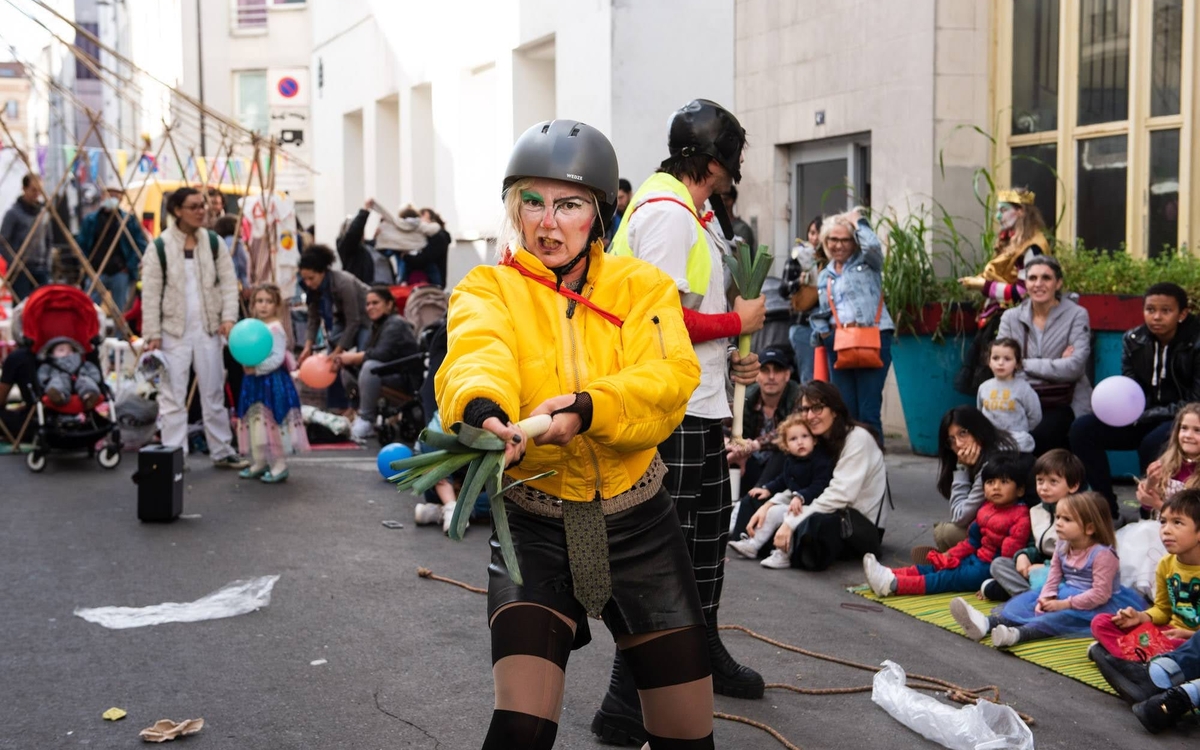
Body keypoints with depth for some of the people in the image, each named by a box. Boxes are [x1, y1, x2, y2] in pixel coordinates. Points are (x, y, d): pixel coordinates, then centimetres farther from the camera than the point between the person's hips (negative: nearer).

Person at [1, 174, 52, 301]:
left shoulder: (44, 213, 11)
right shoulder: (13, 213, -4)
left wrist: (47, 262, 10)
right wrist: (15, 263, -11)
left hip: (41, 270, 5)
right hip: (20, 271, -5)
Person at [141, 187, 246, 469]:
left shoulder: (214, 242, 4)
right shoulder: (160, 247, -6)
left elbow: (228, 282, 5)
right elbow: (150, 295, -5)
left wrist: (229, 317, -8)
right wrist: (152, 334, -8)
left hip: (208, 330, 3)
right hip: (174, 332, -3)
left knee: (214, 393, 12)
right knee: (173, 397, 0)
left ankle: (222, 451, 22)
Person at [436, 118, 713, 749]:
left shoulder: (641, 287, 2)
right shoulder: (488, 289, -2)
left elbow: (669, 377, -16)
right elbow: (477, 354, -25)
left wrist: (588, 409, -36)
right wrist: (482, 409, -49)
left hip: (639, 526, 2)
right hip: (534, 530, -1)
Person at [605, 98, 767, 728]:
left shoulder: (695, 213, 16)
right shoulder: (667, 212, -17)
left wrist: (728, 358, 11)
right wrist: (737, 322, -13)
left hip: (702, 405, 11)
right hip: (673, 410, -11)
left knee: (710, 531, 23)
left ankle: (703, 653, 41)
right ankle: (627, 704, 1)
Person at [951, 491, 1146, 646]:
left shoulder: (1102, 554, -20)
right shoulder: (1062, 547, 4)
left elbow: (1101, 594, -24)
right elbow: (1054, 577, 2)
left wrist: (1065, 604, -24)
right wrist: (1047, 597, -18)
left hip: (1097, 606, -7)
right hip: (1067, 595, 7)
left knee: (1066, 615, -34)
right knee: (1032, 598, -12)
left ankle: (1018, 633, -55)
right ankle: (987, 622, -34)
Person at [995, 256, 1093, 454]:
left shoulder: (1076, 315, 1)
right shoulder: (1010, 317, 10)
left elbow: (1075, 367, -12)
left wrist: (1025, 364, -6)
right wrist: (1055, 364, -9)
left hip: (1064, 406, -3)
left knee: (1033, 443, -31)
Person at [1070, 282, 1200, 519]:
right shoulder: (1133, 340, 0)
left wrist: (1145, 414, -23)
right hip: (1144, 418, 6)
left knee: (1152, 442, -38)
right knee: (1082, 428, -15)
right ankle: (1108, 508, -9)